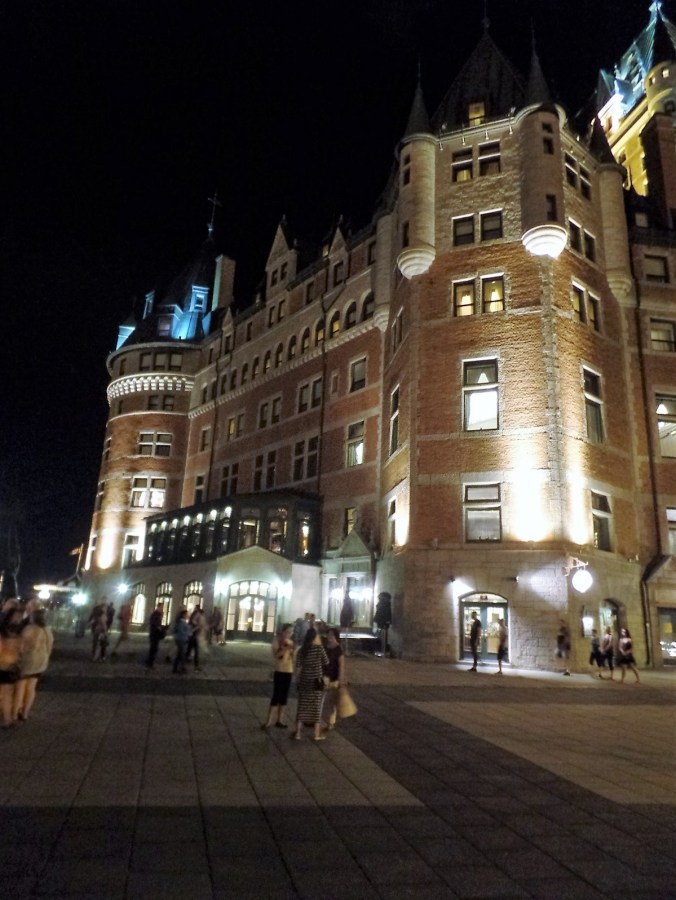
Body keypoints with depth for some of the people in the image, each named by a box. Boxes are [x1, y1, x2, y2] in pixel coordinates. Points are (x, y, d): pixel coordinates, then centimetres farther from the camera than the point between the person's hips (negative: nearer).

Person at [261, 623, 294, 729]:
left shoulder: (290, 642, 11)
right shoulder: (277, 640, -7)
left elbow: (293, 657, 11)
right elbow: (275, 654, -20)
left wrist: (292, 650, -6)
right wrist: (286, 649, -29)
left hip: (289, 671, 6)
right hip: (279, 671, -6)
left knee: (284, 696, 9)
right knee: (276, 696, -8)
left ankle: (280, 720, 16)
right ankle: (269, 721, -3)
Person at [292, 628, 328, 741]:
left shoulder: (301, 650, -4)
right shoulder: (319, 648, -11)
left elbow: (298, 668, -3)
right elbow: (326, 663, -2)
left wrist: (297, 681, 8)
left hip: (304, 682, 2)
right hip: (317, 681, -2)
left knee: (302, 707, 10)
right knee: (316, 707, 7)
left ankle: (298, 733, 11)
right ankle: (317, 734, 14)